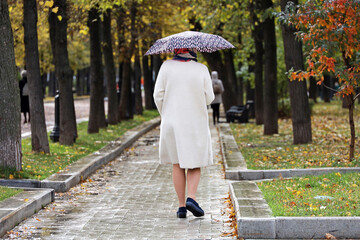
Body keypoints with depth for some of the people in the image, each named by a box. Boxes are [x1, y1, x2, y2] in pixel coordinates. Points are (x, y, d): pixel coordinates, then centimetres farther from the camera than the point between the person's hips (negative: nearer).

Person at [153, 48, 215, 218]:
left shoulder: (166, 66, -3)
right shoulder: (201, 69, -5)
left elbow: (158, 95, -3)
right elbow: (209, 98, -3)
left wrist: (165, 115, 12)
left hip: (172, 123, 1)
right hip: (195, 123, -1)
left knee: (177, 164, 10)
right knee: (195, 163, 9)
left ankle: (181, 206, 7)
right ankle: (191, 197, -13)